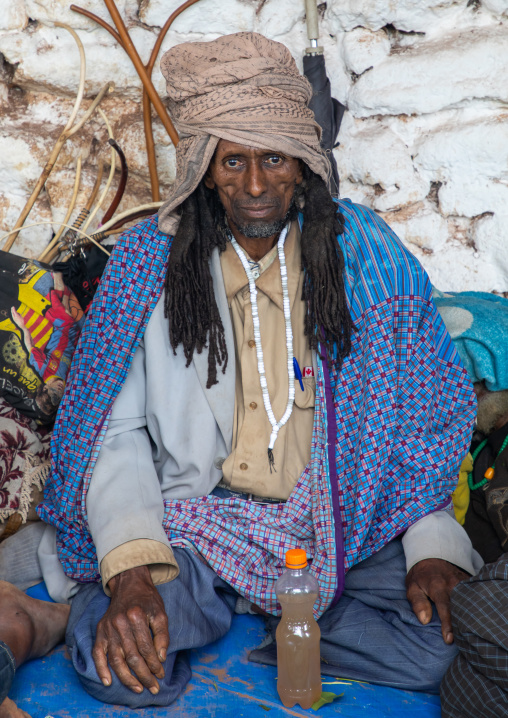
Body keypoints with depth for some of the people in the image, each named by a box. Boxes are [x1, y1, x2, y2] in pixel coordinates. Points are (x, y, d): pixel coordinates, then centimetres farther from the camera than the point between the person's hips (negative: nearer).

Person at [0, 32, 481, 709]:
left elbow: (427, 409, 3)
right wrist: (132, 570, -19)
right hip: (196, 517, -2)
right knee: (113, 662, -28)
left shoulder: (365, 253, -1)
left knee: (452, 640, -21)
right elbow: (117, 432, -4)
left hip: (342, 516, 3)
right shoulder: (149, 264, -4)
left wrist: (434, 548, -8)